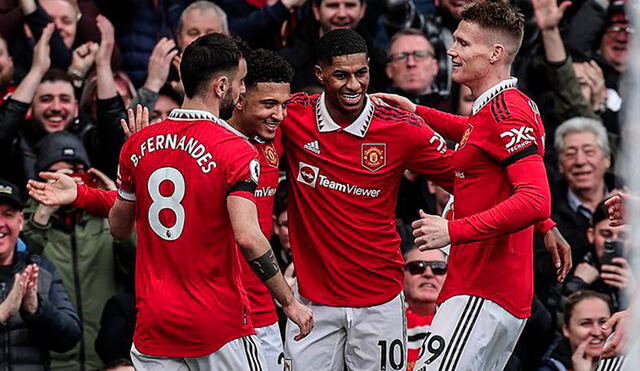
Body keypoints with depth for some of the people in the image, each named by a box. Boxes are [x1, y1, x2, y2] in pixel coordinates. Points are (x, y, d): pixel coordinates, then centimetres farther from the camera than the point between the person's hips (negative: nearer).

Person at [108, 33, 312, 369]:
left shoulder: (138, 144, 4)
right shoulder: (235, 150, -12)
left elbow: (118, 228, 16)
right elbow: (248, 237, -22)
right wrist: (290, 303, -13)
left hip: (152, 325, 5)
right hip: (218, 324, -5)